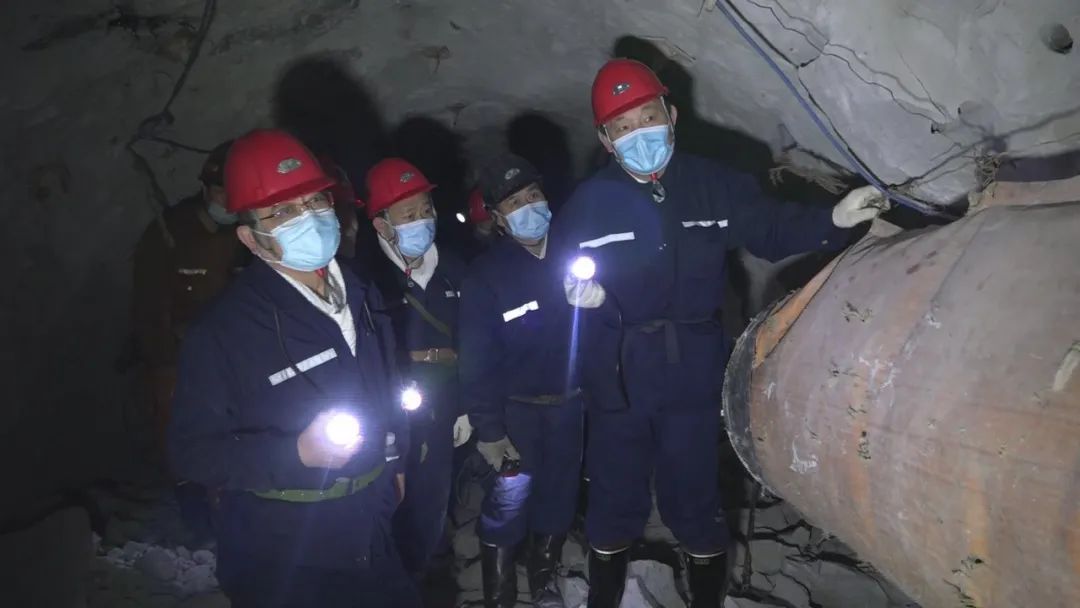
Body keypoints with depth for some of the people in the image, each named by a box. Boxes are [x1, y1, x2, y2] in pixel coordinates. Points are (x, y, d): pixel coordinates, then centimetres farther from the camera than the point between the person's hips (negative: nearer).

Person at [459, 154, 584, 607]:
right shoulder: (486, 273, -13)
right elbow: (477, 359, -14)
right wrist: (488, 429, -14)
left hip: (572, 402, 4)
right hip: (516, 408, -4)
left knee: (559, 494, 17)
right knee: (510, 498, -2)